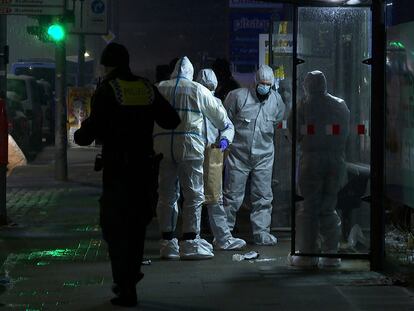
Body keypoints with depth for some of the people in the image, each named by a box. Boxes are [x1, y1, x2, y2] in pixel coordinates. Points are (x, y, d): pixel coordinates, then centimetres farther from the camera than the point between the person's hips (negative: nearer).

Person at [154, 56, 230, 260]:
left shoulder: (159, 89, 11)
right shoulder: (197, 90, 4)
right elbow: (217, 114, 15)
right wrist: (225, 127, 36)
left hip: (162, 146, 4)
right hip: (189, 144, -3)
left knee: (166, 195, 10)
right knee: (194, 195, 1)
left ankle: (167, 243, 12)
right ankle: (190, 242, -3)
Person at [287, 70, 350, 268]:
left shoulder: (305, 106, -6)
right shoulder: (341, 106, 8)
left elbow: (294, 134, -5)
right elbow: (346, 134, 11)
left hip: (312, 159, -4)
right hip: (337, 160, 4)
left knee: (308, 208, 3)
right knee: (329, 208, 11)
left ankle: (307, 254, 2)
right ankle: (331, 254, 8)